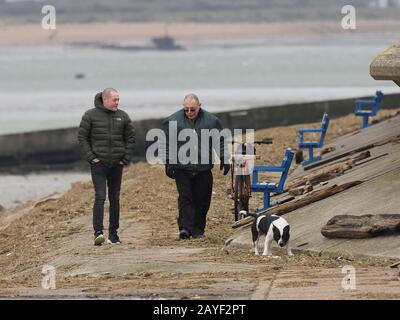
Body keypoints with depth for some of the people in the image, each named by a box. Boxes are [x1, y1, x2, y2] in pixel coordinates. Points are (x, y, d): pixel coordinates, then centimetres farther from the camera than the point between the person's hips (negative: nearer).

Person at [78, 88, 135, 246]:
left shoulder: (123, 116, 6)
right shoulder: (91, 115, -3)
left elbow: (130, 138, 12)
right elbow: (82, 137, -1)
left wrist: (126, 158, 3)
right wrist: (91, 157, -8)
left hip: (116, 165, 4)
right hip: (98, 164, -4)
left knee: (115, 199, 7)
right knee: (100, 197, -14)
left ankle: (113, 234, 12)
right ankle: (98, 232, -19)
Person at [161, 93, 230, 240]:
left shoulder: (211, 120, 4)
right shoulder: (173, 121, 1)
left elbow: (220, 141, 11)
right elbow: (167, 144, 4)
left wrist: (224, 159, 4)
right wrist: (168, 163, -2)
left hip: (203, 168, 2)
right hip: (182, 168, -1)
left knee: (202, 200, 4)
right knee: (185, 198, -11)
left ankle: (198, 230, 14)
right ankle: (185, 228, -16)